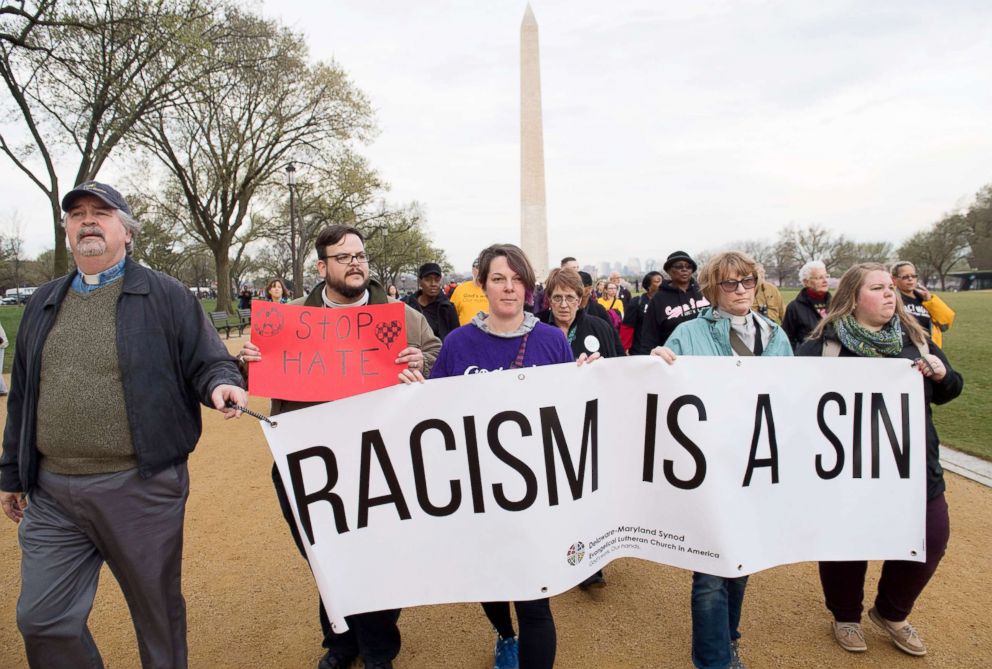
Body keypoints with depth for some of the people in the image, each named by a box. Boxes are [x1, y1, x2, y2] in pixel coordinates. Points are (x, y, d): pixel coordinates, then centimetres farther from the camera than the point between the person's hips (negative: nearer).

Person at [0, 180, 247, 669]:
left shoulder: (166, 295, -2)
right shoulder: (44, 304, 14)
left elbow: (208, 362, -3)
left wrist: (221, 383, -26)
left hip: (141, 487, -4)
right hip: (52, 492, 5)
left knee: (158, 613, 10)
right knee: (42, 620, 11)